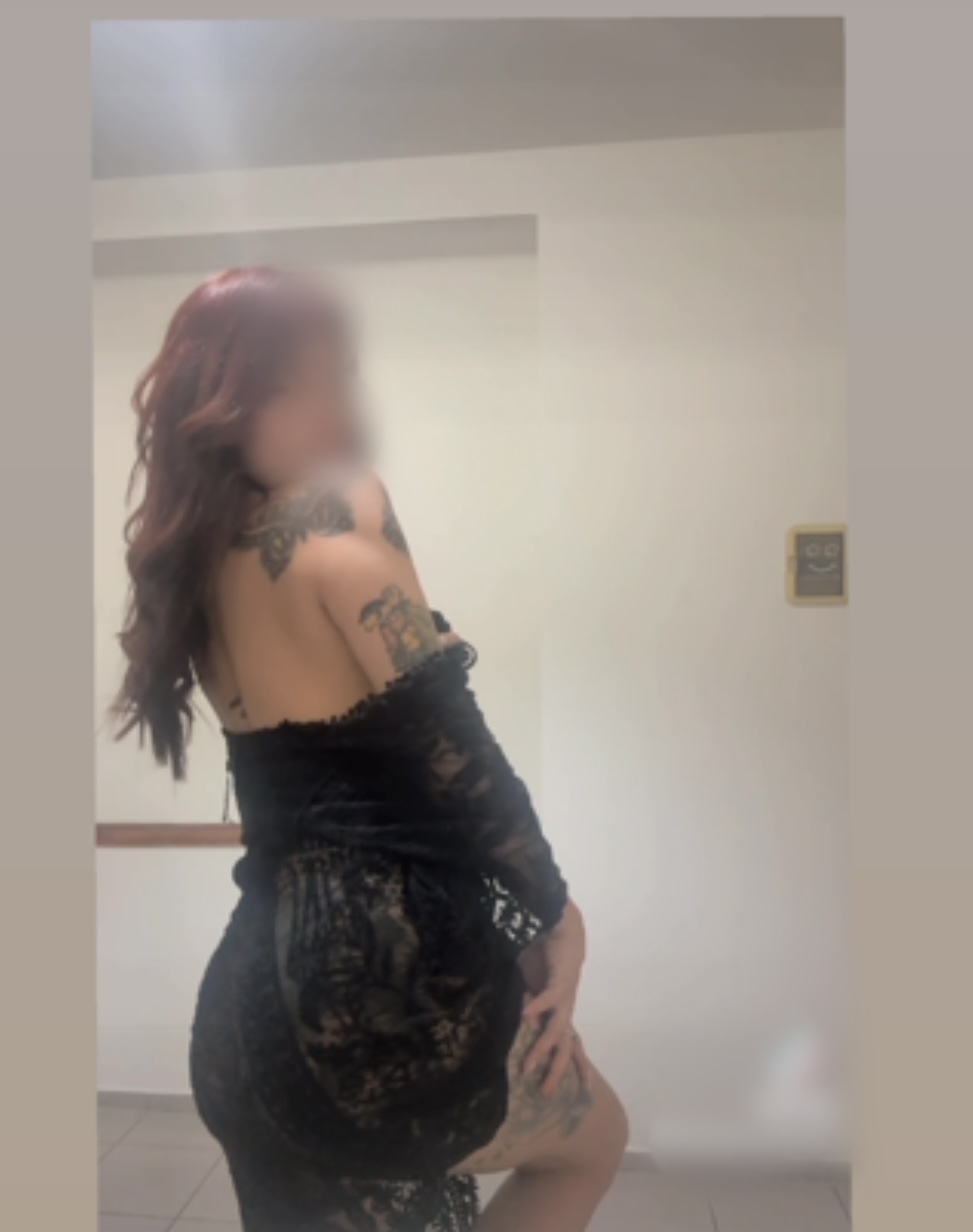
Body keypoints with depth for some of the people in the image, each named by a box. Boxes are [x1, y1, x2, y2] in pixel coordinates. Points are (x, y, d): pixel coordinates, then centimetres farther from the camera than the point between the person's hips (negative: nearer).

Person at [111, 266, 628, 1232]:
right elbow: (455, 747, -18)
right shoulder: (333, 512, -15)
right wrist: (556, 916, -8)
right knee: (591, 1139, 22)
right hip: (381, 954, -8)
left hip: (261, 980, 8)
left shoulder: (196, 557, 10)